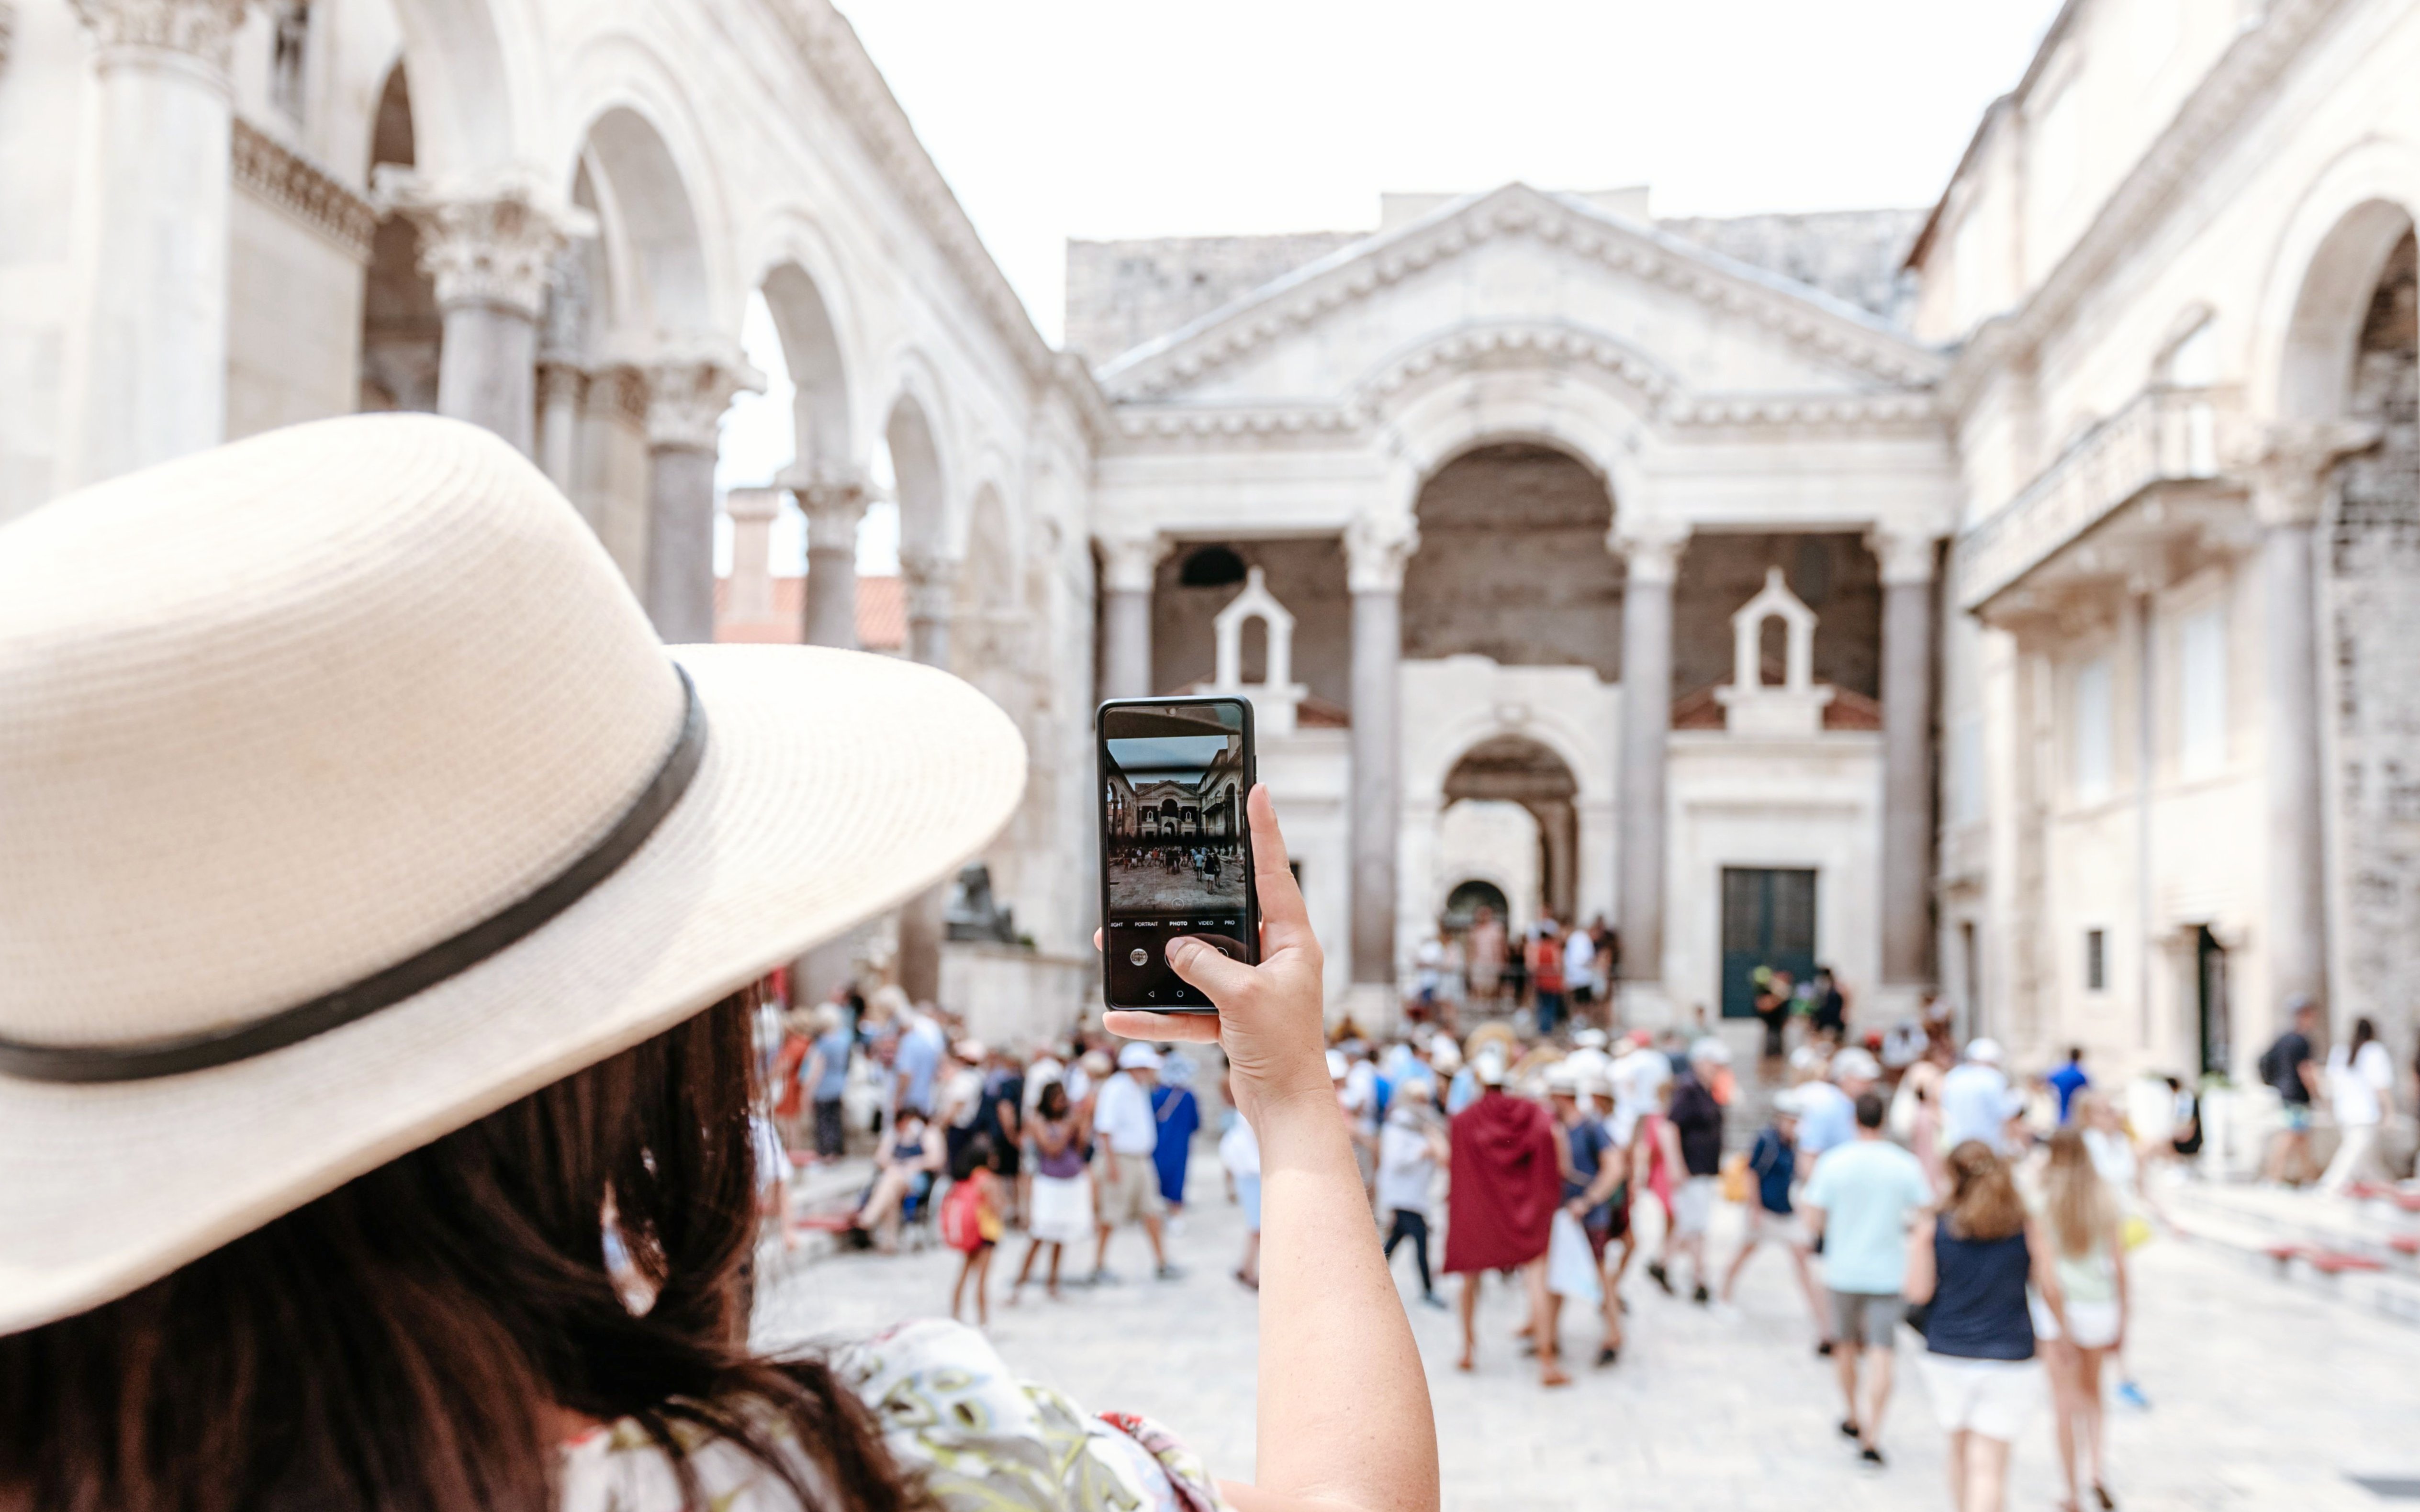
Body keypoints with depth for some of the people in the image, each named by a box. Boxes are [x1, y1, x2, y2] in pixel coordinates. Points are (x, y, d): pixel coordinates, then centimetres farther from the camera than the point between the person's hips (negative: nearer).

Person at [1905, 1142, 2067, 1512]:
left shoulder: (1932, 1227, -7)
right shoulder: (2026, 1225, -4)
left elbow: (1919, 1293, -7)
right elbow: (2050, 1288, 0)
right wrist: (2065, 1329, 18)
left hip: (1947, 1358, 1)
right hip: (2009, 1360, -1)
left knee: (1961, 1452, 20)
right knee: (1989, 1465, -1)